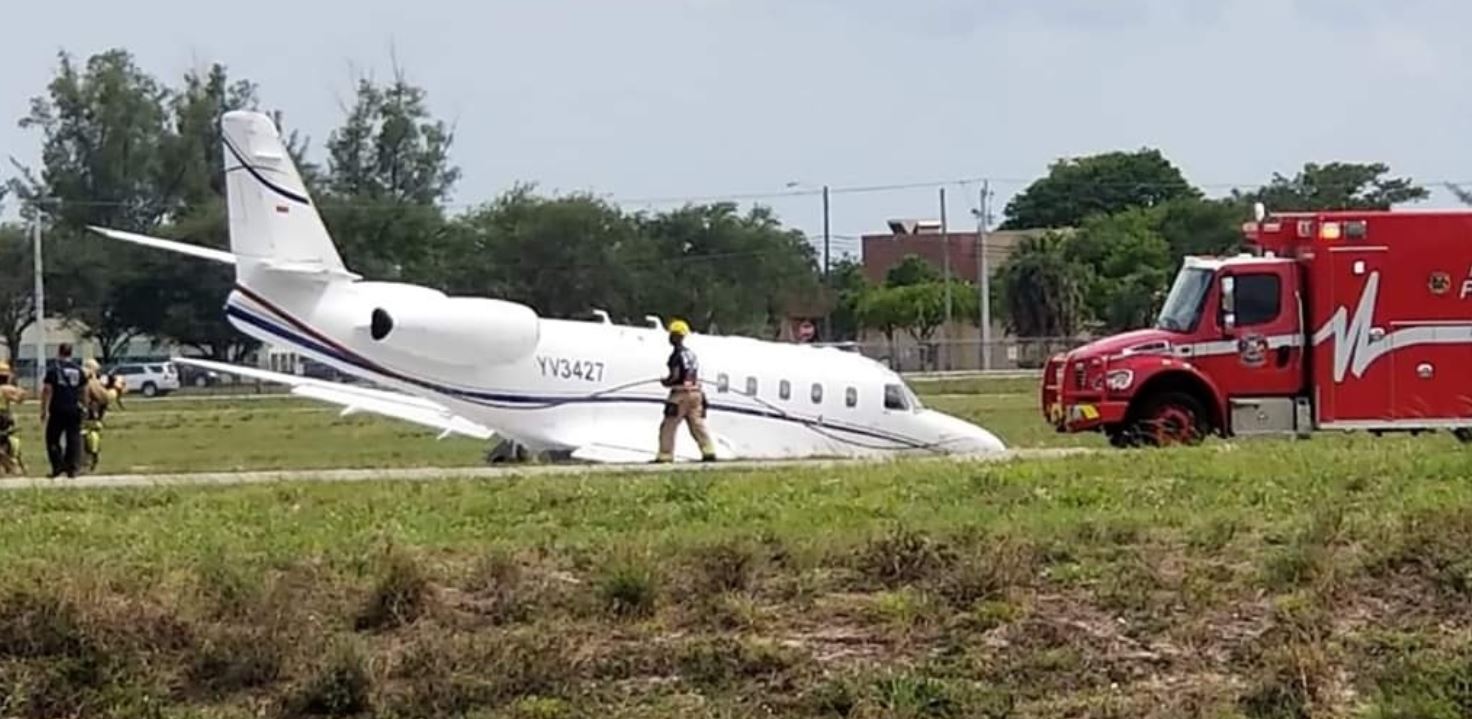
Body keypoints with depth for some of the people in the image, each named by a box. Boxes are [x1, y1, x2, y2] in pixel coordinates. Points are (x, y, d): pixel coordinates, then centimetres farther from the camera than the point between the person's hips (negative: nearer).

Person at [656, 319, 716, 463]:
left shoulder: (677, 355, -13)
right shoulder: (691, 354, 14)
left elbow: (675, 377, -19)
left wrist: (665, 381, 1)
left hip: (680, 394, -8)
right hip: (695, 392, 8)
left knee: (668, 426, 0)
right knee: (697, 424, 8)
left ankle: (665, 455, -1)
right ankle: (708, 452, 0)